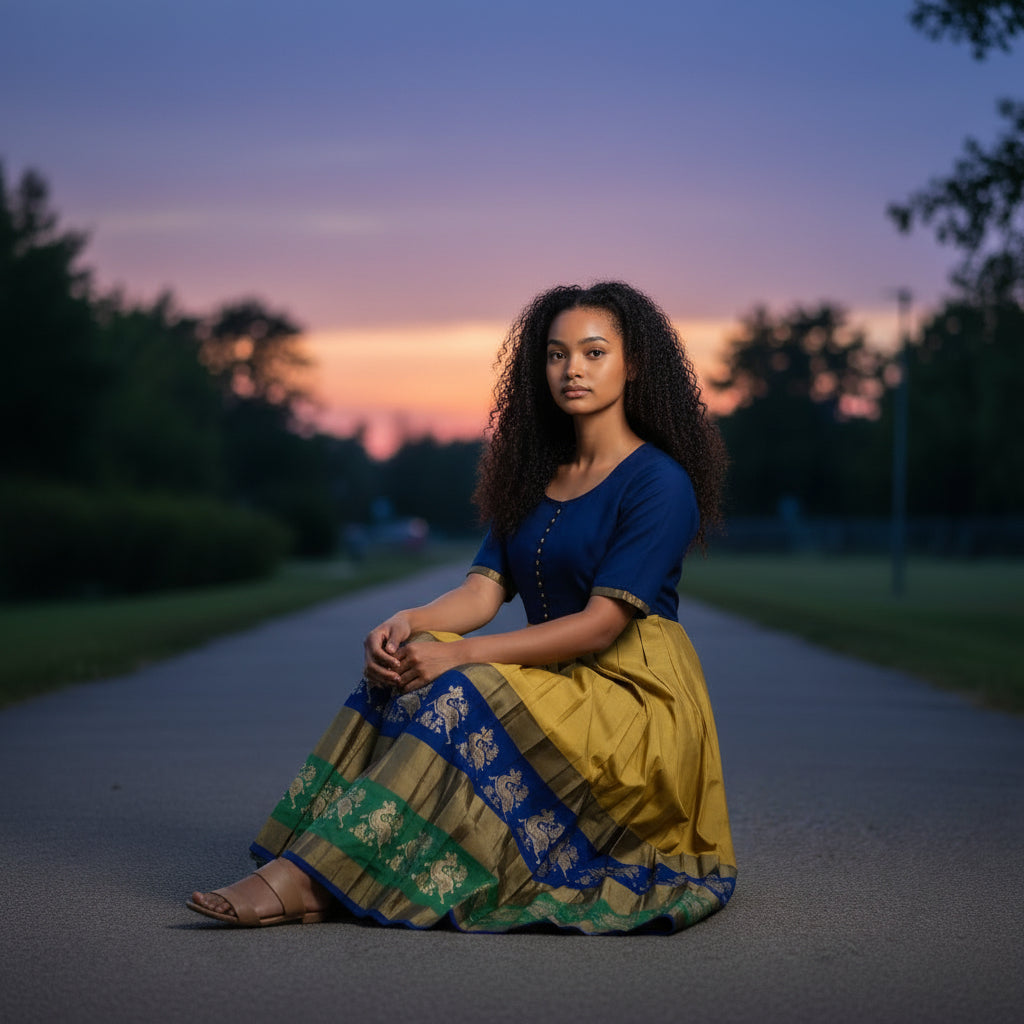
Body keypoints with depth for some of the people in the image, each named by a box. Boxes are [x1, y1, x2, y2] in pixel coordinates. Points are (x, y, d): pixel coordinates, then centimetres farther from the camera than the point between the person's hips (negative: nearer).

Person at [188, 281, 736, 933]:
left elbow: (602, 624, -18)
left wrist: (460, 654, -24)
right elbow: (484, 590, 4)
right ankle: (303, 869, -30)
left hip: (635, 701, -6)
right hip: (555, 682, 7)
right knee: (404, 668, -19)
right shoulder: (535, 476, 14)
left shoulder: (660, 481, -10)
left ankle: (304, 879, -33)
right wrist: (406, 624, -18)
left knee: (459, 693, -29)